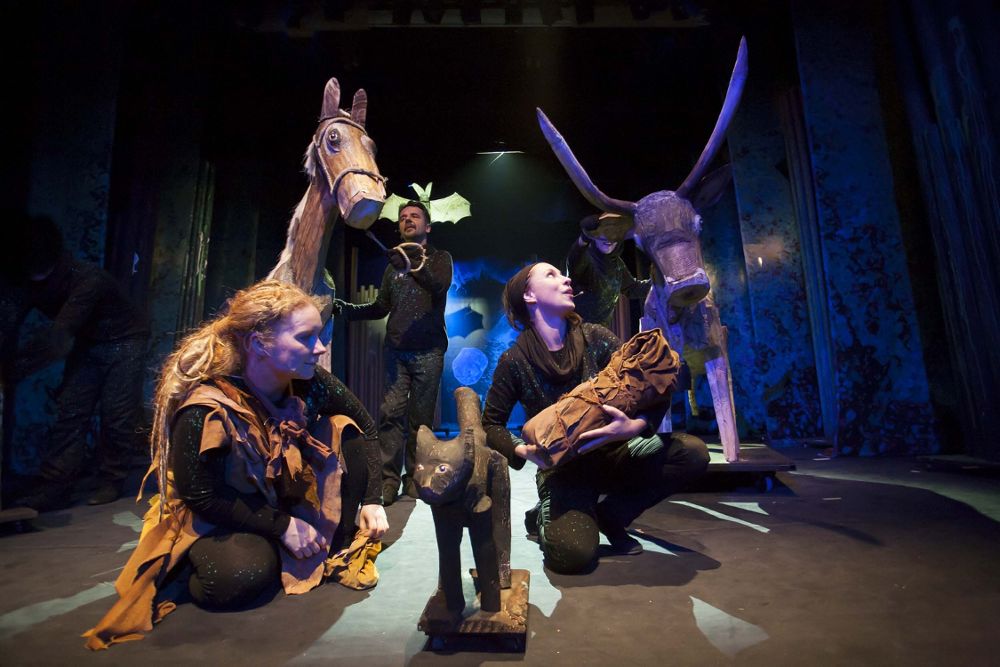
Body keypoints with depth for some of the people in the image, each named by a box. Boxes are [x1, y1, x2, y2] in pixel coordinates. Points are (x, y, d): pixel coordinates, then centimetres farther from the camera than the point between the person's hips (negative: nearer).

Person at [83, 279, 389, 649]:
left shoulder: (307, 382, -20)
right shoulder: (205, 410, -32)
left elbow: (366, 427, -8)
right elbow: (201, 496, -21)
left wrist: (371, 499, -16)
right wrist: (283, 526, -19)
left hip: (287, 496, 5)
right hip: (218, 518, -4)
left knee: (342, 428, -16)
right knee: (245, 577, -34)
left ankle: (335, 550, -4)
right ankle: (194, 561, 4)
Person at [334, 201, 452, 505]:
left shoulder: (439, 258, 8)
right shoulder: (394, 263, 20)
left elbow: (440, 285, -15)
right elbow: (381, 308, 19)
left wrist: (412, 267, -33)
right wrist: (346, 308, 6)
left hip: (428, 352, -2)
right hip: (396, 350, 3)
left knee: (420, 417, 0)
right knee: (391, 412, -7)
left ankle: (414, 477, 10)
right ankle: (388, 479, -2)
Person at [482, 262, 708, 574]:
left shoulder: (594, 337, -4)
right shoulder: (514, 361, -9)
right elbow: (491, 424, -1)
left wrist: (637, 426, -31)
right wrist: (523, 450, -21)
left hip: (612, 452, 4)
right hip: (561, 469, -3)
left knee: (692, 452, -19)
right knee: (573, 554, -29)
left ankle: (608, 515, -2)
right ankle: (547, 518, 8)